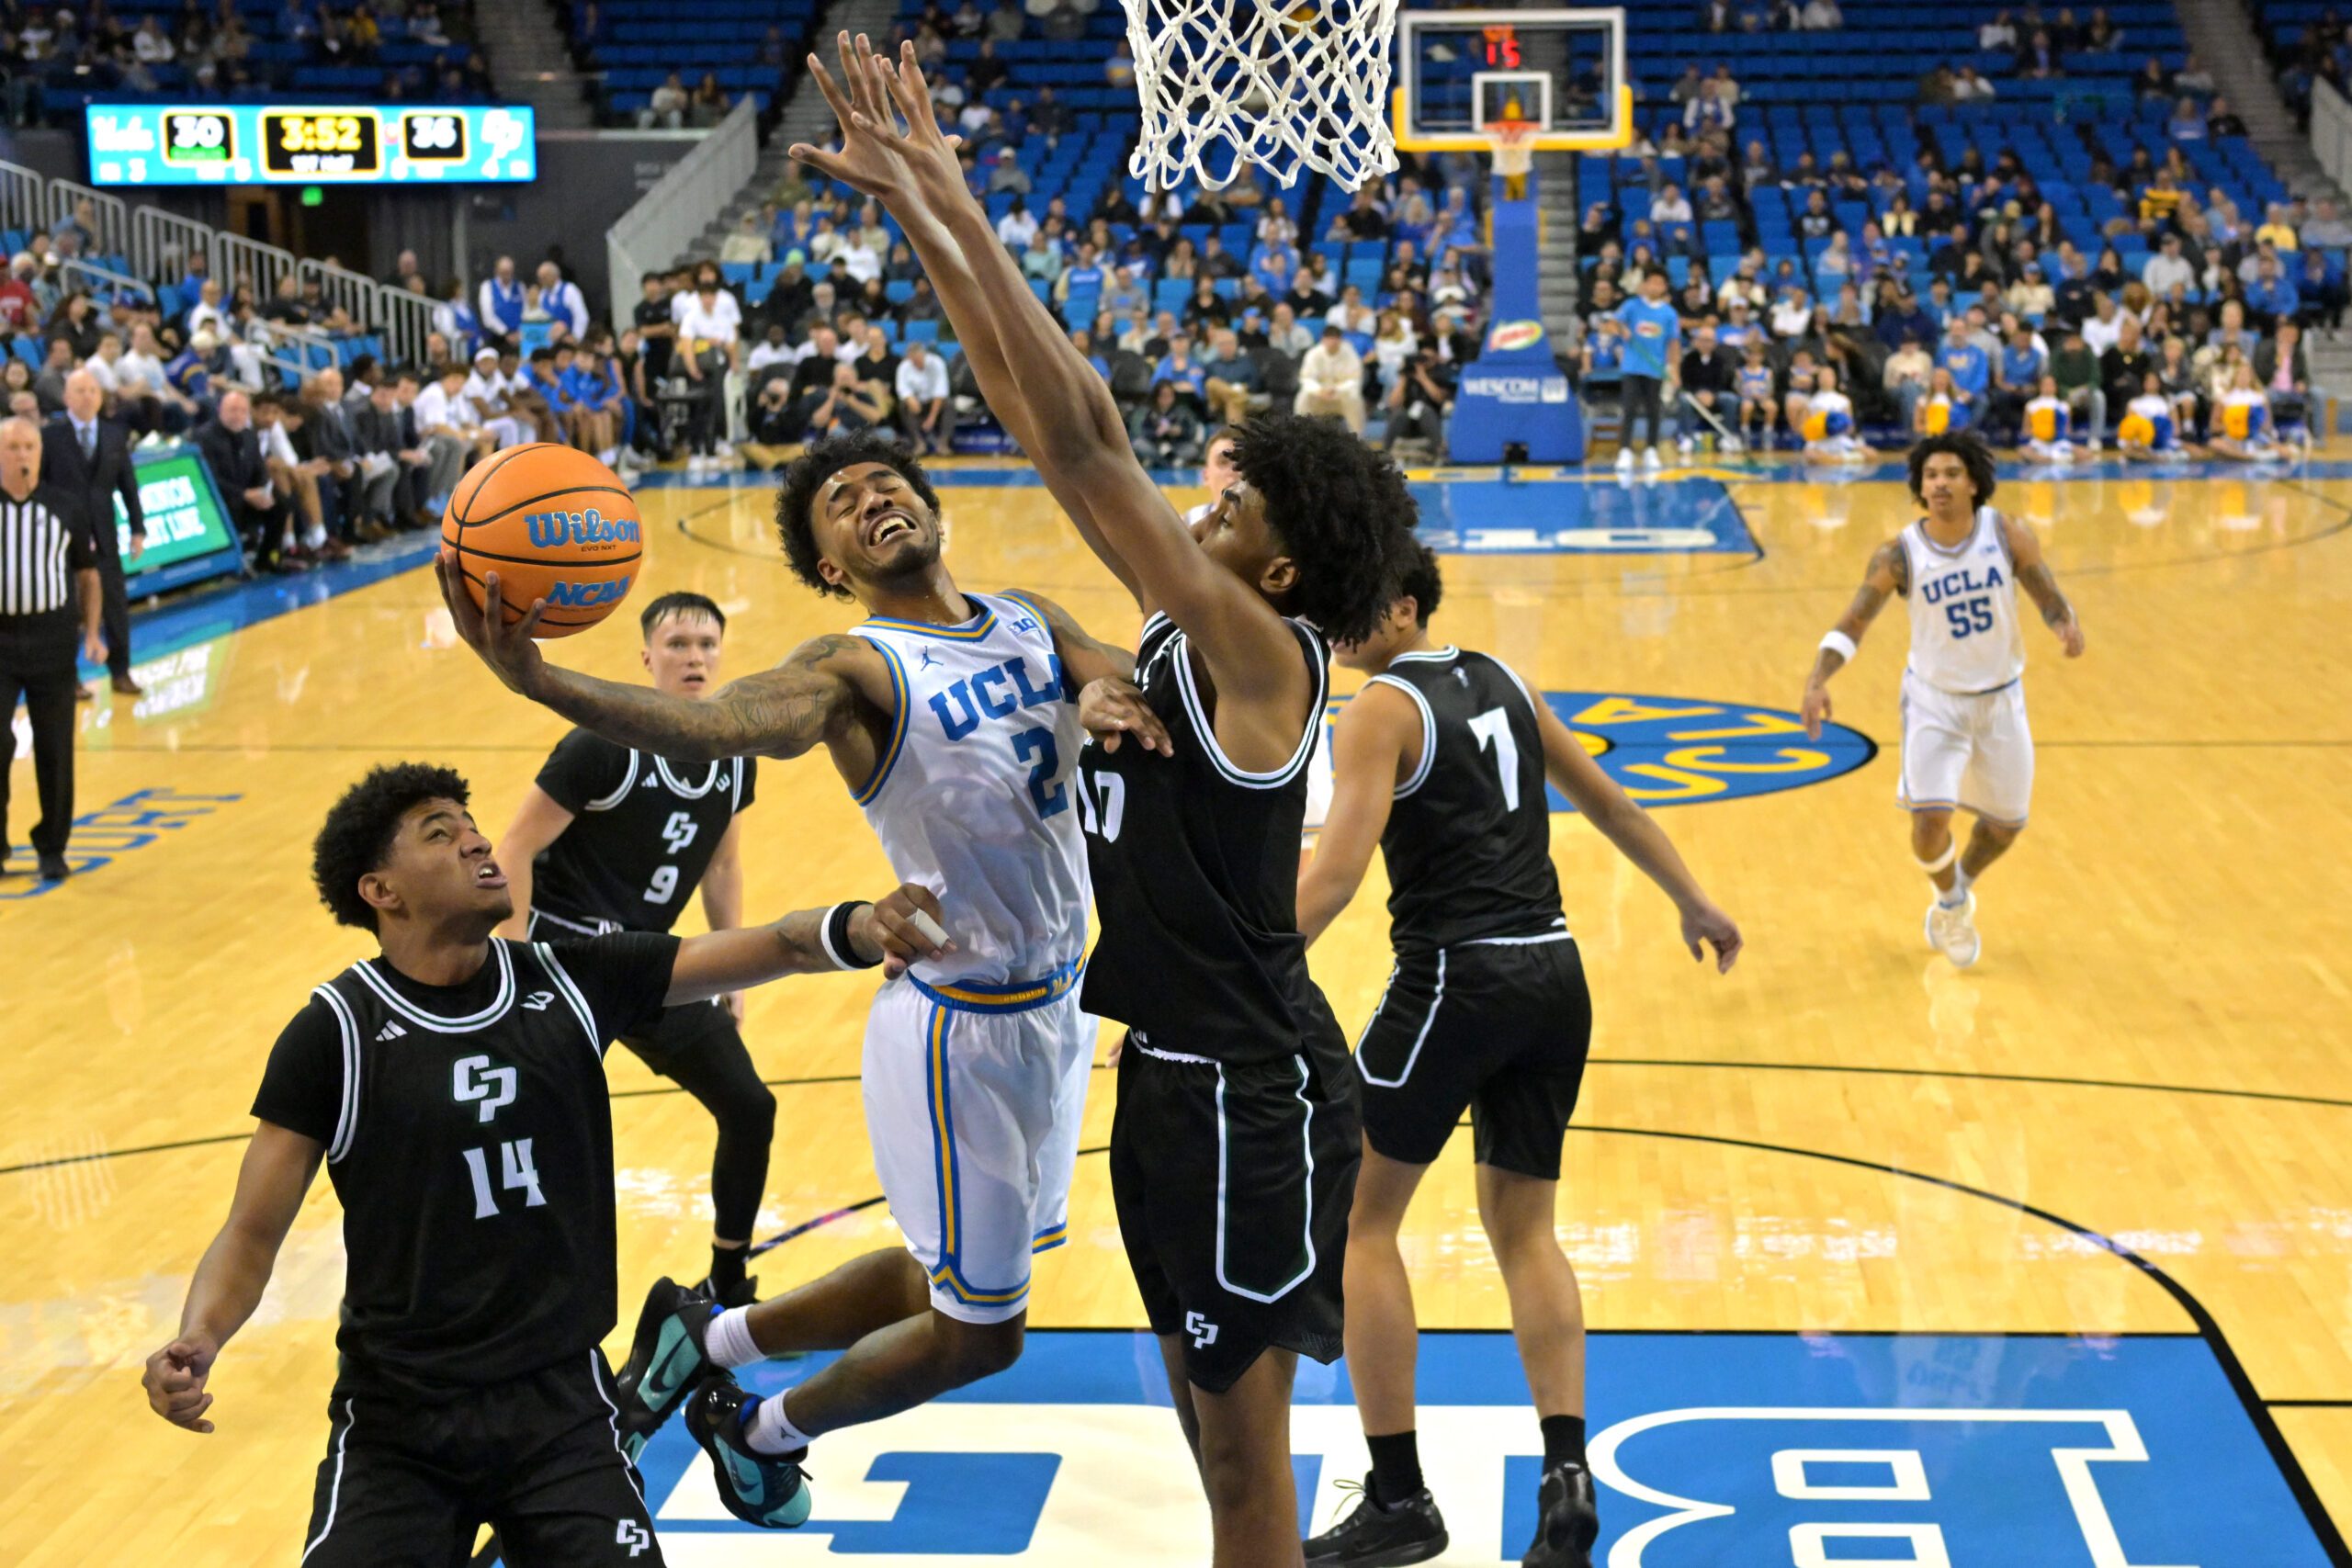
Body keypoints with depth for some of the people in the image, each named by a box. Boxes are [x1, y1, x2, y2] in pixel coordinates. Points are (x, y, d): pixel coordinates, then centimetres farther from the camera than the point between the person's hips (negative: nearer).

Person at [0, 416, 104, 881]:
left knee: (55, 752, 4)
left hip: (54, 643, 1)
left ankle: (52, 847, 17)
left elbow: (88, 575, 12)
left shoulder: (65, 505, 4)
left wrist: (92, 631, 1)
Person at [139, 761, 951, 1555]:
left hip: (559, 1406, 2)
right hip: (395, 1422, -1)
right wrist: (194, 1346, -22)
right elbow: (252, 1235, -3)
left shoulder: (572, 982, 2)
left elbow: (773, 947, -5)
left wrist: (858, 926, -25)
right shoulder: (335, 1032, -5)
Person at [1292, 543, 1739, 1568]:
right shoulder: (1501, 682, 14)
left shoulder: (1381, 709, -8)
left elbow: (1335, 871, -19)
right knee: (1523, 1228, 17)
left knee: (1359, 1218, 6)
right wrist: (1695, 904, 35)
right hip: (1554, 980, 7)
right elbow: (1609, 803, 23)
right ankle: (1567, 1473, 4)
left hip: (1458, 982, -7)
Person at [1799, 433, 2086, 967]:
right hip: (1934, 699, -2)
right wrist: (1818, 680, -30)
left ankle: (1959, 891, 47)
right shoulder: (1898, 556, -16)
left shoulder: (2008, 534, -13)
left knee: (2006, 824, 14)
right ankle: (1951, 903, 18)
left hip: (2001, 698, 2)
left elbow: (2049, 600, -7)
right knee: (1930, 823, -16)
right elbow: (1851, 625, -14)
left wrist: (2067, 628, -30)